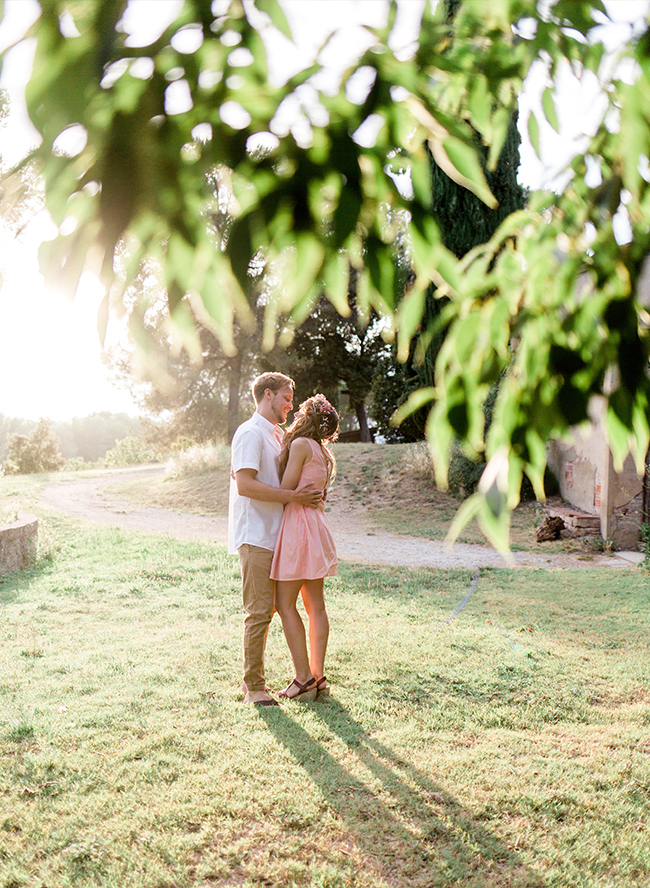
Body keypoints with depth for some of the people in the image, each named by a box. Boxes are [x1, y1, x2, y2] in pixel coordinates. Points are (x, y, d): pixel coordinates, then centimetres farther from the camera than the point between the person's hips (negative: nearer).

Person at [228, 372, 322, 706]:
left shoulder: (276, 435, 20)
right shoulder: (251, 433, -10)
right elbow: (245, 484, -21)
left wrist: (305, 496, 11)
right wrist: (293, 496, -21)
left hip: (271, 535, 9)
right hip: (254, 537, -9)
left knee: (266, 609, 12)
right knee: (259, 611, -7)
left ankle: (254, 679, 22)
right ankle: (253, 686, 2)